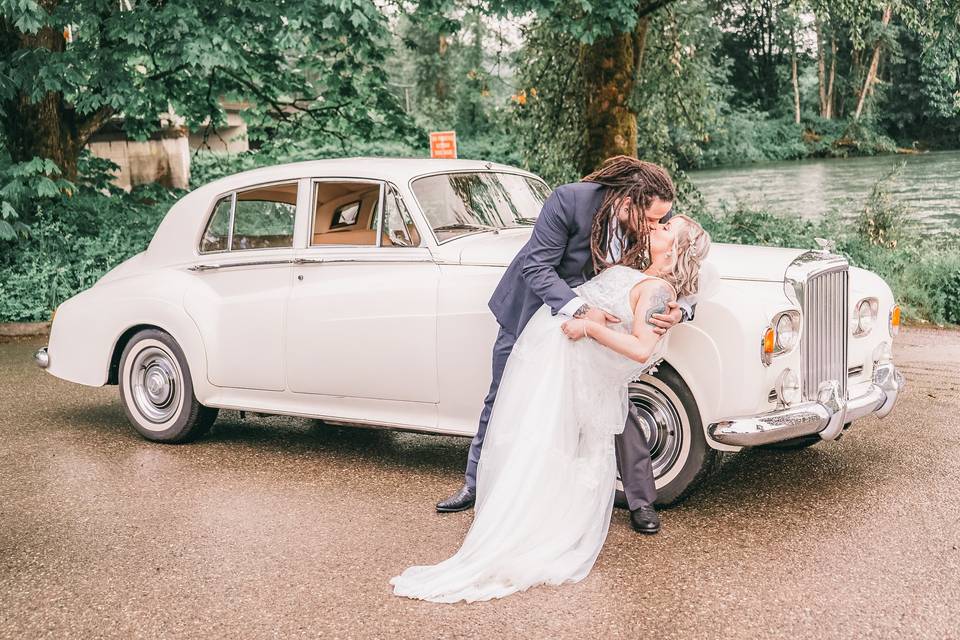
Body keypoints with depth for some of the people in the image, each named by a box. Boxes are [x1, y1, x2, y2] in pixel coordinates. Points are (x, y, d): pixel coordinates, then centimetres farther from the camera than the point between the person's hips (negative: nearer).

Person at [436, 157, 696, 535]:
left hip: (597, 315, 2)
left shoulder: (658, 219, -22)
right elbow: (538, 267, -32)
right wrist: (580, 311, -47)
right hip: (533, 309, -2)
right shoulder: (569, 201, -34)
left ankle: (641, 500, 11)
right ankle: (476, 486, 30)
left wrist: (680, 310, -38)